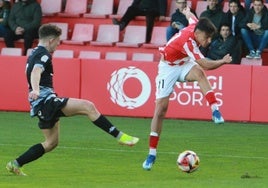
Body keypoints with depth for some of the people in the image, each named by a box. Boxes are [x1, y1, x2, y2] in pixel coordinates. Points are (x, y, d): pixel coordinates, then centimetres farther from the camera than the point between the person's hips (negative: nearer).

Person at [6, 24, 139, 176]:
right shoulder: (43, 54, -12)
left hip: (42, 106, 11)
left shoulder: (34, 54, 20)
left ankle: (15, 164, 16)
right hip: (45, 100, -11)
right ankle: (119, 136, -24)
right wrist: (35, 90, -50)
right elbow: (36, 72, -32)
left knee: (52, 142, 17)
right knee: (87, 106, -18)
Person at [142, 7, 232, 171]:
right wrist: (223, 61, -24)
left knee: (199, 73, -31)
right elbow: (205, 64, -37)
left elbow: (191, 16, 13)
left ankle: (215, 112, -40)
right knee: (161, 108, -9)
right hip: (168, 67, -6)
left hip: (184, 64, 6)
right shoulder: (188, 41, -36)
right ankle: (152, 154, -3)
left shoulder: (195, 25, -14)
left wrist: (187, 11, 36)